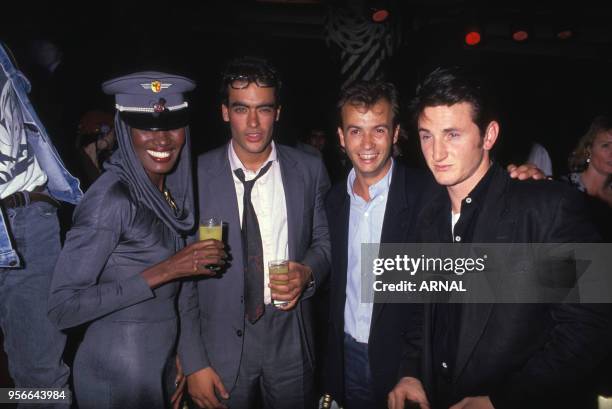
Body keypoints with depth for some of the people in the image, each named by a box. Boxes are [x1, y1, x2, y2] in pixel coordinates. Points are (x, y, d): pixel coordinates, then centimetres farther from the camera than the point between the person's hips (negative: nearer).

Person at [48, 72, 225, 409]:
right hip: (118, 374, -6)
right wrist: (161, 272, -25)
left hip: (165, 363, 7)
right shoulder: (111, 197, -21)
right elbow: (62, 308, -21)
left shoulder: (172, 190, 0)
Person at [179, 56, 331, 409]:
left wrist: (309, 272, -14)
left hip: (291, 340, 2)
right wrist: (193, 363, -7)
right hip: (221, 344, -1)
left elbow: (324, 239, 8)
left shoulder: (309, 170, -5)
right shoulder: (195, 176, -9)